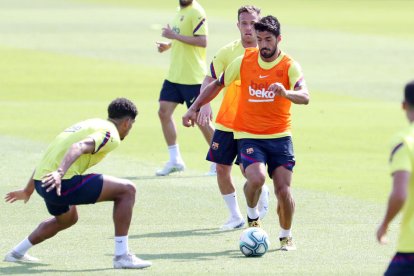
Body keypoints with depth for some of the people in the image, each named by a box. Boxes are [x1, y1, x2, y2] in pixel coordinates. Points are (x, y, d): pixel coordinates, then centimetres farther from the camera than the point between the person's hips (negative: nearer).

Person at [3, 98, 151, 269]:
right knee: (127, 190, -5)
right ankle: (122, 256, -6)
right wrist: (59, 173, -38)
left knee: (68, 219, 38)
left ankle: (17, 253, 42)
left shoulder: (88, 124, 27)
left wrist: (28, 190, 40)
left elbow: (48, 157, 32)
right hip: (63, 183, -10)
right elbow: (80, 147, -23)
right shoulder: (110, 134, -2)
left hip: (42, 182, 10)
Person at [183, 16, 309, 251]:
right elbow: (217, 85, 15)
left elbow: (304, 97, -23)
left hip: (280, 136, 0)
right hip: (249, 135, 0)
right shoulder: (244, 61, 0)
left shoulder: (289, 66, -7)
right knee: (256, 178, -25)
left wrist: (286, 93, -44)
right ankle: (253, 217, 6)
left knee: (283, 190, -5)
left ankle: (286, 236, 21)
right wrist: (194, 109, 14)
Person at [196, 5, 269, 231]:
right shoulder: (228, 52, 1)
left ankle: (262, 194, 26)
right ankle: (235, 216, 16)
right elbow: (209, 79, 2)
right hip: (226, 123, 3)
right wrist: (204, 104, -15)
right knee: (221, 168, 1)